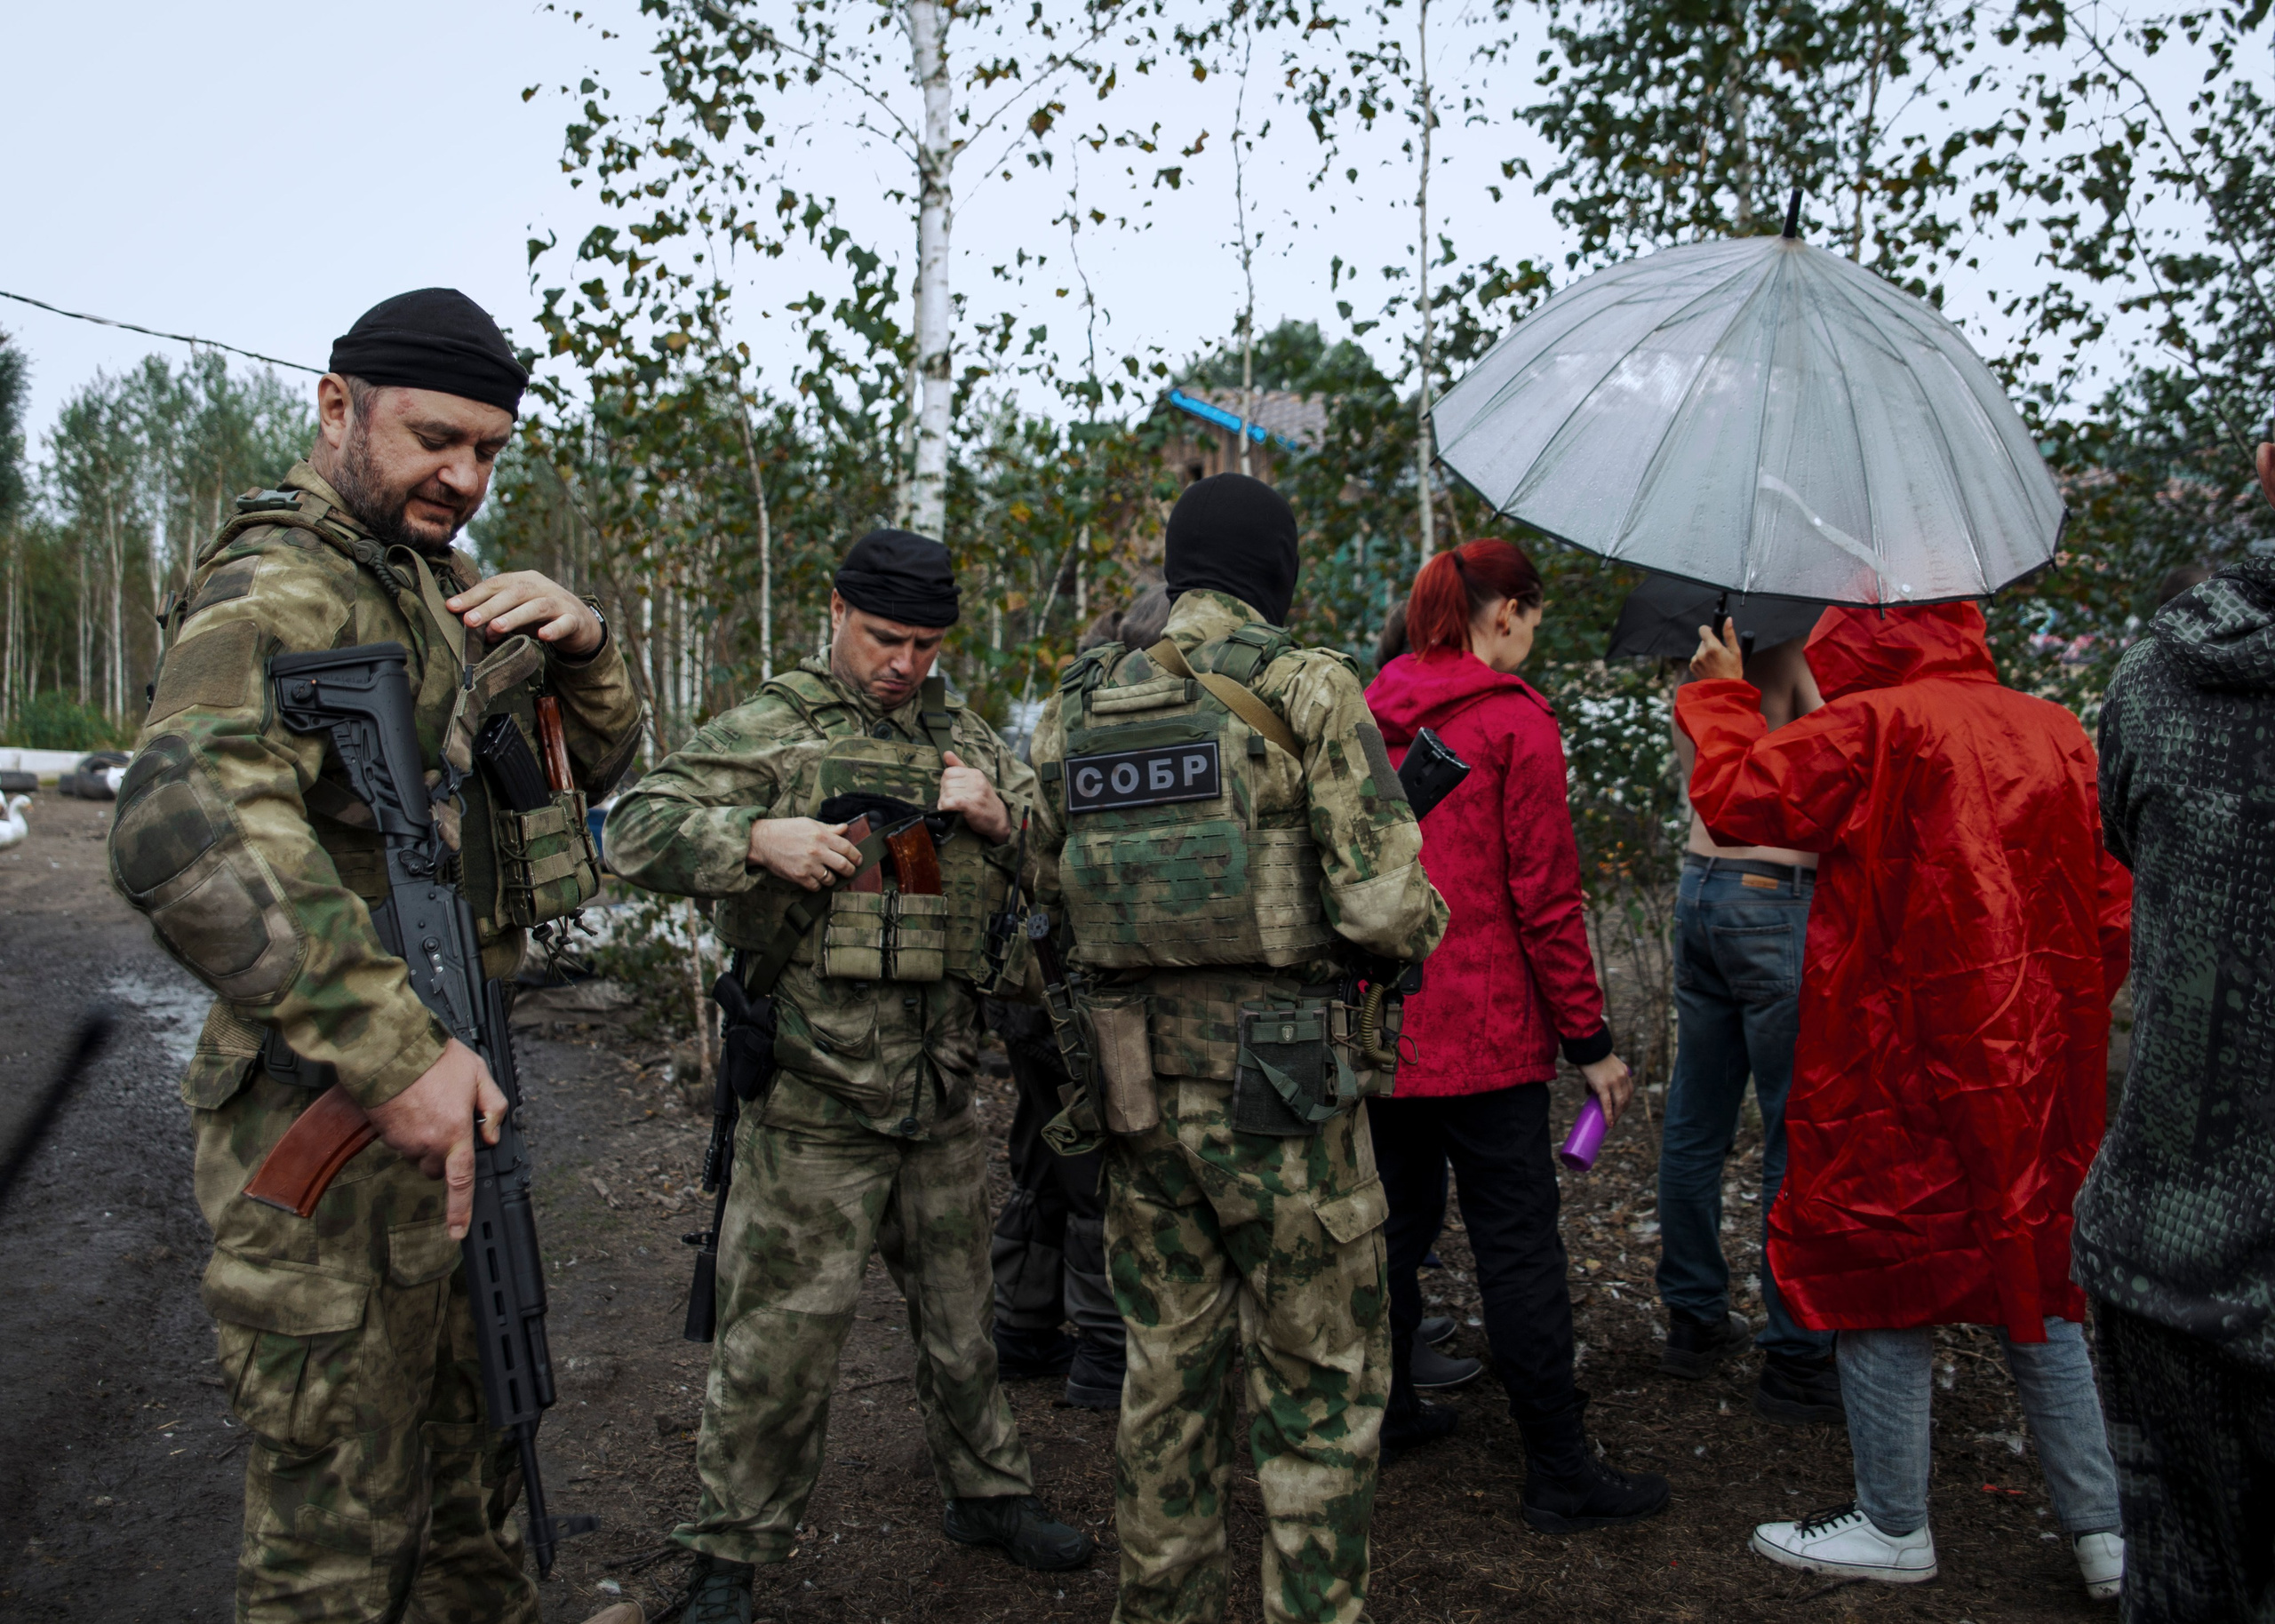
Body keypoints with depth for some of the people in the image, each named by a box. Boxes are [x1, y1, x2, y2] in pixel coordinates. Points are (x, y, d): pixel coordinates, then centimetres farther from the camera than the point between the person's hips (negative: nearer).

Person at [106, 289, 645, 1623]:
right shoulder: (283, 587, -17)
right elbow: (184, 834, -34)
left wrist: (579, 644, -6)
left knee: (473, 1438, 24)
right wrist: (393, 1051, -35)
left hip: (440, 1079, 9)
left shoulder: (436, 587, 12)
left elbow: (596, 764, 15)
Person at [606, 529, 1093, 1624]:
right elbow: (636, 831, -5)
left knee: (959, 1309, 18)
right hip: (813, 1092, -4)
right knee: (783, 1329, 2)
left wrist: (1001, 819, -6)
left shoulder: (970, 741, 14)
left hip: (942, 1091, 5)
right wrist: (758, 837, -21)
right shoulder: (764, 732, 1)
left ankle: (988, 1492, 38)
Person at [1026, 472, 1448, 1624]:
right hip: (1279, 1091, -5)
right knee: (1321, 1392, 9)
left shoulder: (1077, 706, 6)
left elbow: (1050, 893, 12)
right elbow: (1383, 903, -15)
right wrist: (1423, 925, 7)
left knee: (1167, 1373, 19)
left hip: (1137, 1083, 5)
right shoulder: (1308, 690, -10)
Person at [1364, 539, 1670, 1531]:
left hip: (1375, 1026, 7)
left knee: (1396, 1215, 19)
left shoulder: (1369, 714, 7)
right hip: (1482, 1031, -6)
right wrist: (1589, 1039, -5)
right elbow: (1544, 895, -12)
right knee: (1517, 1240, 0)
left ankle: (1381, 1410, 32)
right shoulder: (1515, 722, -10)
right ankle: (1559, 1470, 8)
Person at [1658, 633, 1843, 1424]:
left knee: (1695, 1127, 15)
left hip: (1700, 888, 8)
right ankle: (1797, 1357, 9)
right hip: (1780, 898, -8)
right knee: (1802, 1135, 1)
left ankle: (1694, 1319, 27)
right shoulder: (1794, 649, -14)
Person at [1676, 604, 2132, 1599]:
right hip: (2038, 1069, 7)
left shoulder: (1876, 726, -12)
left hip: (1900, 1068, -7)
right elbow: (2112, 910, 10)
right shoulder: (2056, 733, 8)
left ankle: (1894, 1529, 17)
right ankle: (2104, 1532, 25)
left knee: (1882, 1286, 6)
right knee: (2037, 1281, 18)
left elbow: (1738, 801, -11)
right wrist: (2057, 1019, 19)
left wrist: (1721, 696, 4)